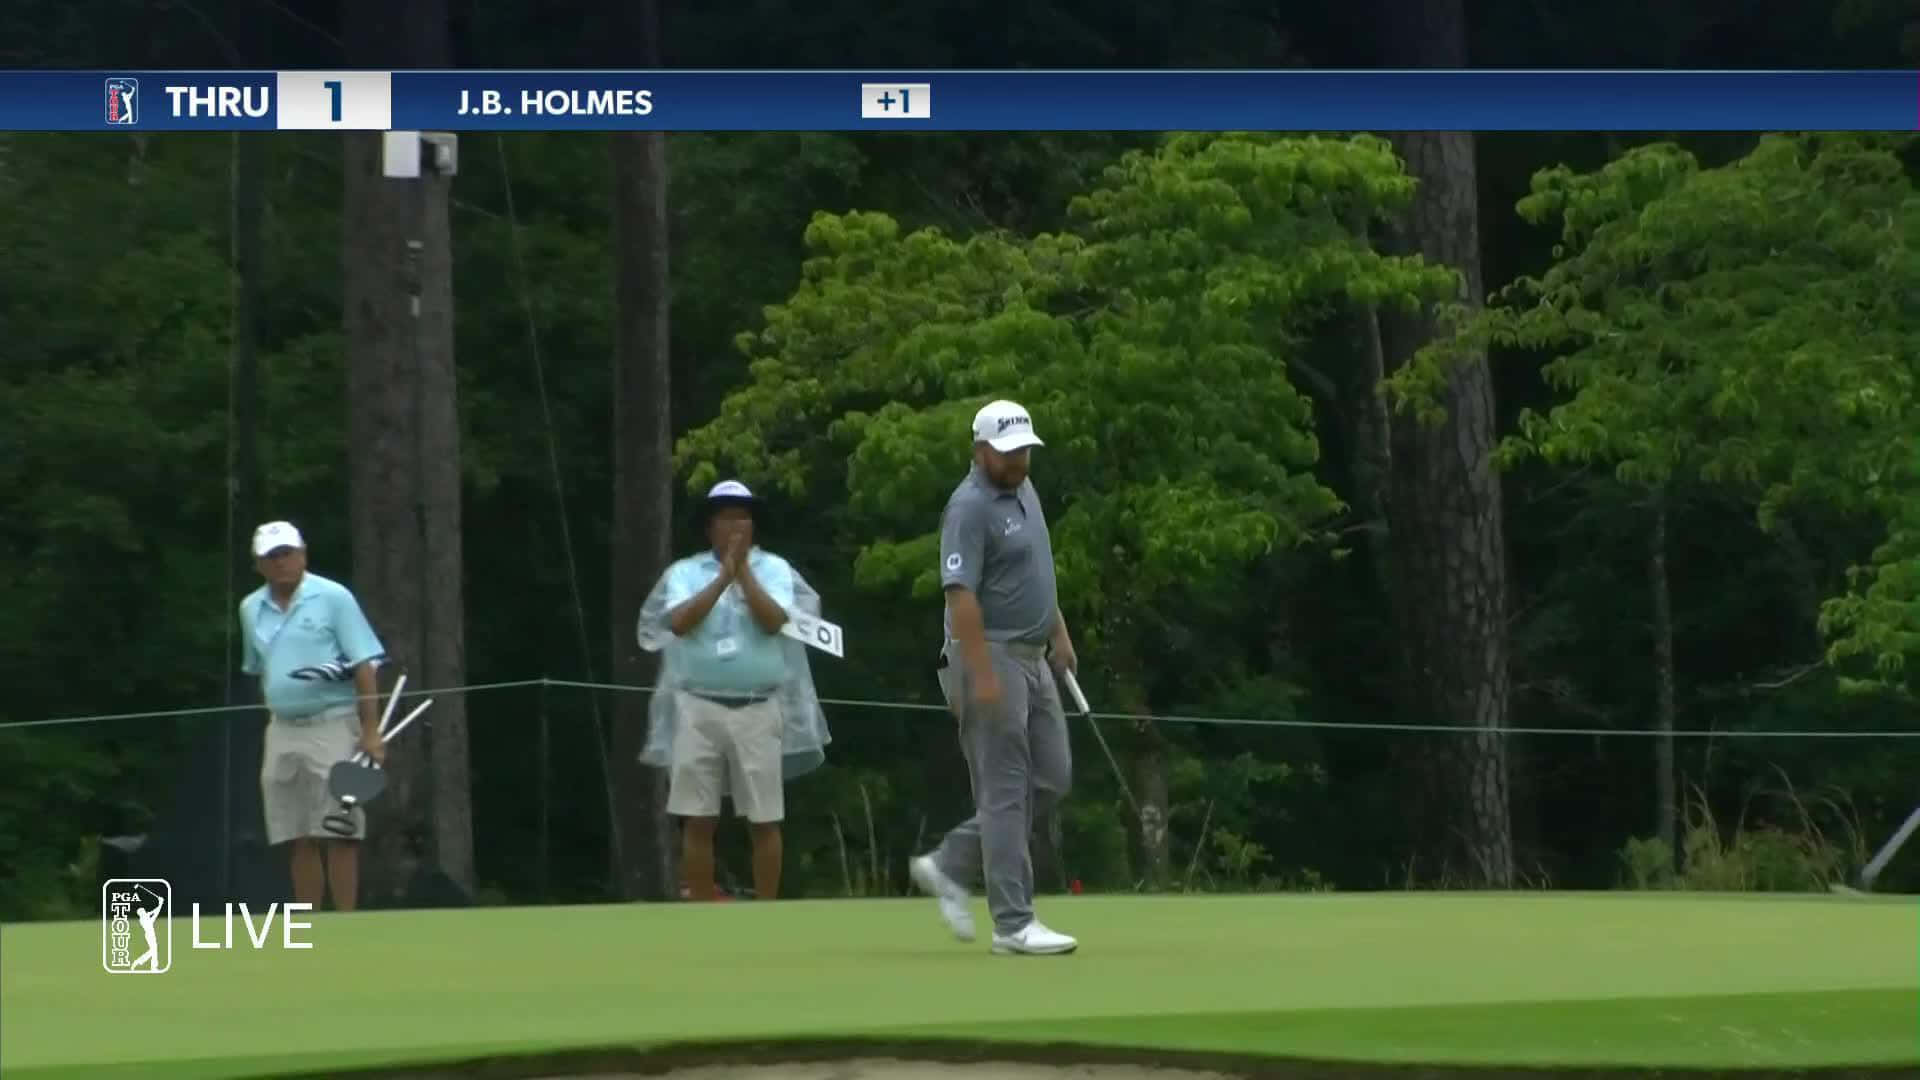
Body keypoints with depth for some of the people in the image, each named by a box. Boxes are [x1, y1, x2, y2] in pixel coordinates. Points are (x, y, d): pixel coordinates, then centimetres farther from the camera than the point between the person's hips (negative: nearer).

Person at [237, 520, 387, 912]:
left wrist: (371, 731, -14)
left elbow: (364, 665, -7)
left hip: (332, 726, -5)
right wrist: (272, 724, 15)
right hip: (281, 730, 5)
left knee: (338, 834, -9)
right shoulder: (251, 610, 11)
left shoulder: (333, 598, -4)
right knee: (298, 839, 5)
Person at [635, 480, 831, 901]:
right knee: (697, 820, 0)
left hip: (757, 710, -1)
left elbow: (773, 621, -11)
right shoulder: (684, 572, 7)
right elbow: (679, 622, -11)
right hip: (698, 708, 1)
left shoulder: (774, 569, 6)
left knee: (765, 820, -1)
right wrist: (723, 576, -12)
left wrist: (743, 570, -12)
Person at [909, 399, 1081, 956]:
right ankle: (1013, 923, -5)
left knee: (1051, 778, 10)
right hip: (991, 658, -9)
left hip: (1033, 658, 9)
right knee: (1006, 791, -7)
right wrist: (982, 676, -26)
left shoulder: (1023, 489, 12)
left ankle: (949, 865, 18)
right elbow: (961, 595, -22)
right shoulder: (971, 507, -17)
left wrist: (1060, 632, 20)